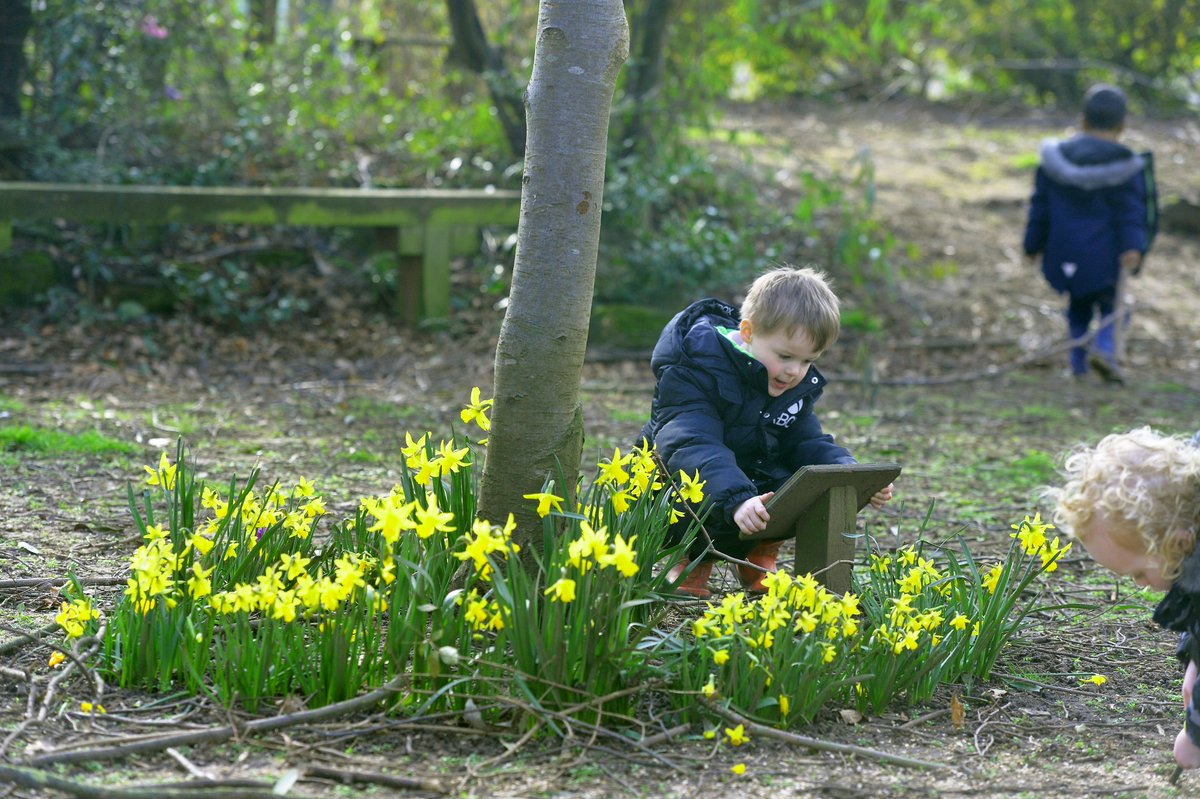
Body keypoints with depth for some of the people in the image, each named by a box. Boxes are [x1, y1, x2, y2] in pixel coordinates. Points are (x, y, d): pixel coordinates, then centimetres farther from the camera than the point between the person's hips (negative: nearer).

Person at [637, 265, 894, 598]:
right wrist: (736, 500, -55)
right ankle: (693, 557, -3)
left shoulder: (798, 385, -1)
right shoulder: (695, 373, -26)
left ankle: (760, 554, 7)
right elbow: (693, 448, -39)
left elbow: (809, 443, 3)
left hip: (754, 484, 6)